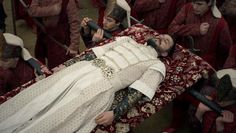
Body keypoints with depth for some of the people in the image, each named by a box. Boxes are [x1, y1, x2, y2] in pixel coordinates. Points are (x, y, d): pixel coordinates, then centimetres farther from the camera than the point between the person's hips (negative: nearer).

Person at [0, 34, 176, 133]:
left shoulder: (157, 65, 12)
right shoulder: (128, 40, 27)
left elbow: (139, 93, -3)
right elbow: (96, 51, 19)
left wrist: (115, 113, -18)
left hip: (103, 85, -5)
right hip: (82, 69, 6)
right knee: (31, 100, -7)